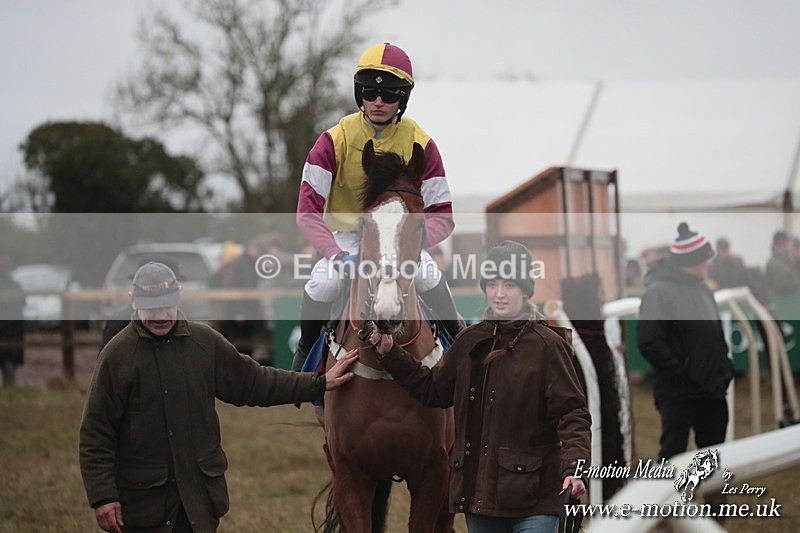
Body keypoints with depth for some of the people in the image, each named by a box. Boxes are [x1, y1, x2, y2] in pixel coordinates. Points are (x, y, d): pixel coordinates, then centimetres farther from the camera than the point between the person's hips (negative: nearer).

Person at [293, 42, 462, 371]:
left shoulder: (419, 144, -12)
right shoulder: (336, 140, -15)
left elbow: (442, 216, -13)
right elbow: (308, 210, -18)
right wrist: (334, 252, -35)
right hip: (346, 235, 0)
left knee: (427, 275, -30)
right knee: (324, 282, -29)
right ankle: (306, 350, -1)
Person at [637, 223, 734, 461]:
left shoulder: (702, 289, 15)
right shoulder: (659, 292, -10)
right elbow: (649, 343, -16)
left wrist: (725, 370, 10)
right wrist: (683, 372, -16)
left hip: (712, 391, 8)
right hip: (678, 394, -7)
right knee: (673, 454, -3)